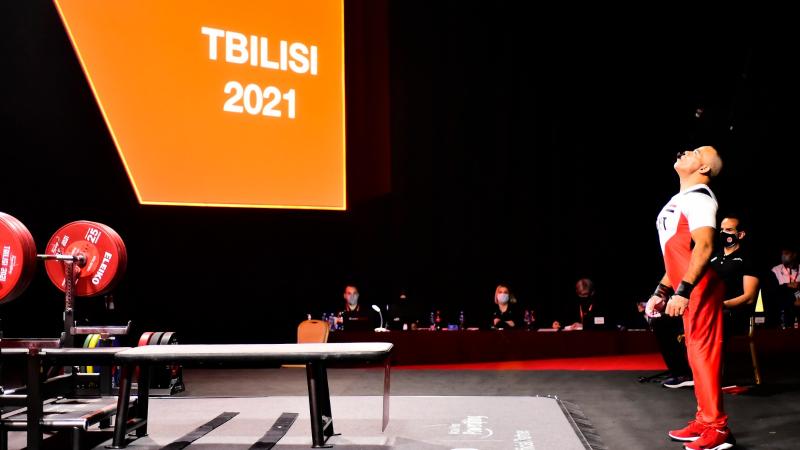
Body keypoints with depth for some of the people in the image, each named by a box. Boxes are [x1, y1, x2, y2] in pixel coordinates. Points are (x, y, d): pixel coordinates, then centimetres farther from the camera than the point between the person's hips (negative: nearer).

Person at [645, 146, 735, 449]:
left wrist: (683, 291, -29)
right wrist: (661, 291, 24)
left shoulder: (698, 197, -11)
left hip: (699, 288, -10)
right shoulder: (681, 199, 20)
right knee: (696, 353, 13)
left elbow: (704, 247, -23)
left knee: (703, 353, -7)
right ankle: (704, 421, 21)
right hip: (688, 291, 10)